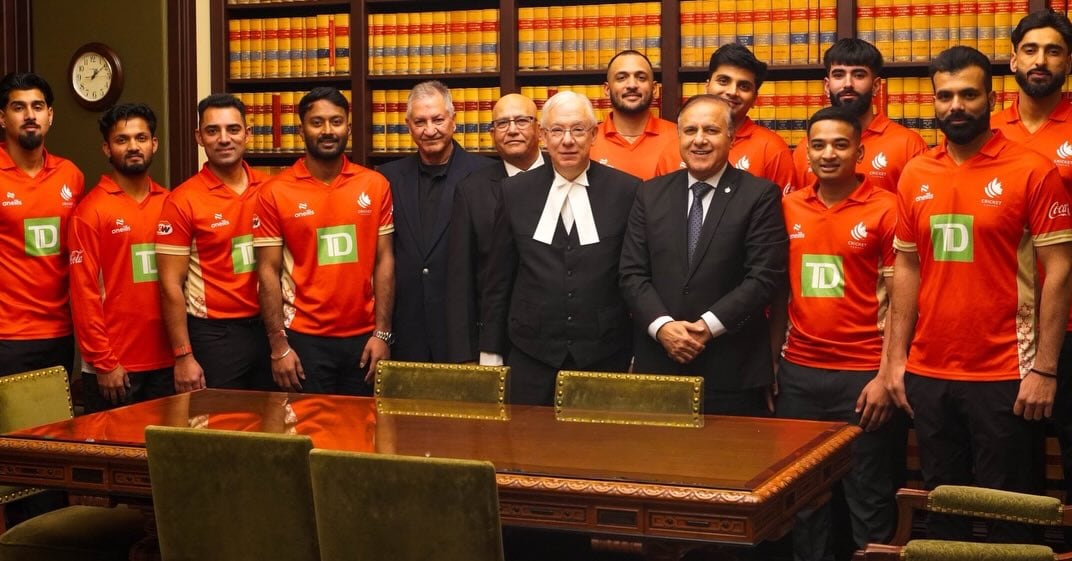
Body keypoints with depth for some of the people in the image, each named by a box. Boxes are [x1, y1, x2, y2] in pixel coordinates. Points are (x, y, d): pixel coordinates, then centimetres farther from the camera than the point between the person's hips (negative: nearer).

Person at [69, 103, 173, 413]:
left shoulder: (169, 204, 8)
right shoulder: (91, 210, -5)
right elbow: (84, 292, -8)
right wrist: (104, 363, -12)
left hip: (166, 362, 4)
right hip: (114, 367, -4)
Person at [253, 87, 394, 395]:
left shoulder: (375, 185, 2)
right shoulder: (275, 192, -4)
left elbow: (384, 260, 3)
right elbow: (268, 272, -4)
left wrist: (382, 333, -2)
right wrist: (278, 346, -8)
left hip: (363, 337, 2)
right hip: (305, 338, -2)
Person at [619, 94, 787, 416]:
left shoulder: (760, 195, 0)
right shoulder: (651, 194, 10)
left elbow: (765, 276, -8)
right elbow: (632, 273, 5)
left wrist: (707, 326, -14)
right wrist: (662, 326, -10)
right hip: (657, 365, 3)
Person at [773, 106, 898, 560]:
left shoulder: (884, 209, -5)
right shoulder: (789, 208, 6)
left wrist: (887, 375, -11)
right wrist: (770, 364, 6)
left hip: (862, 374, -3)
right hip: (798, 373, 4)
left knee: (869, 500, 5)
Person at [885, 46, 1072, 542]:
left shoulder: (1032, 170, -7)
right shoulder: (915, 175, 7)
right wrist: (896, 358, 6)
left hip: (1005, 377, -4)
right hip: (927, 375, 4)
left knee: (1006, 513, 6)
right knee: (941, 509, 13)